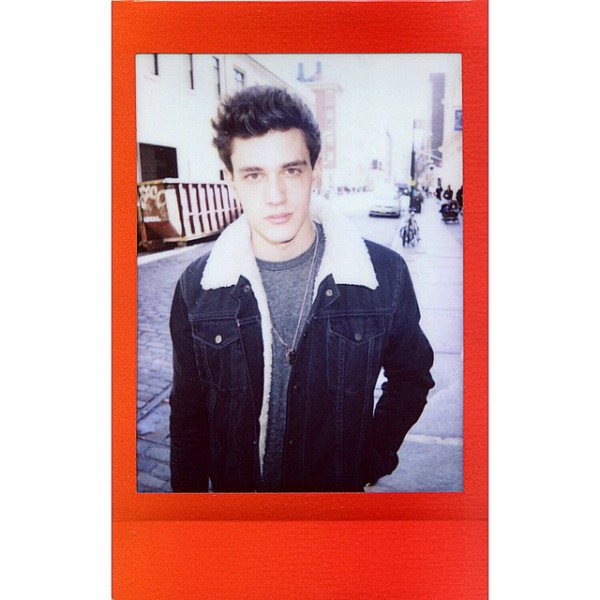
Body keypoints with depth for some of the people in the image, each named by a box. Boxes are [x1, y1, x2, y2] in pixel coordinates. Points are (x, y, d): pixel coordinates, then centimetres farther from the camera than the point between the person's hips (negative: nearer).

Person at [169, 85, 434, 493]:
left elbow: (410, 375, -1)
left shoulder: (385, 275, -17)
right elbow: (189, 411, -3)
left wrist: (374, 459, -5)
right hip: (233, 485, 1)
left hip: (340, 489, 0)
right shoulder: (197, 287, -14)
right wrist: (188, 488, 0)